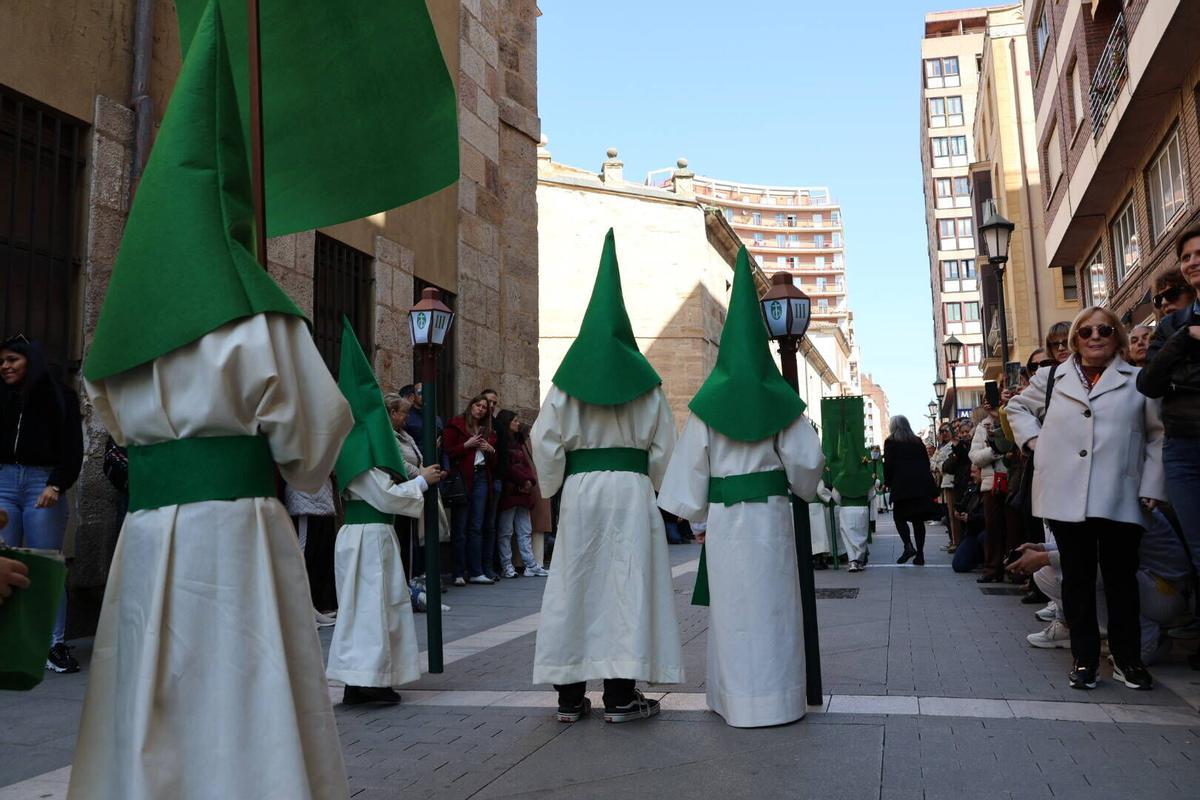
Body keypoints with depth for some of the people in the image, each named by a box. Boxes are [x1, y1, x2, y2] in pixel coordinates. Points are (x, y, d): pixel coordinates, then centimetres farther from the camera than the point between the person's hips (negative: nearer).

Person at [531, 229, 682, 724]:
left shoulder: (568, 378, 4)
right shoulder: (644, 379, 4)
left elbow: (544, 441, -1)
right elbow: (663, 444, 4)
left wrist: (557, 489, 10)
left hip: (578, 488, 1)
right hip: (631, 488, -1)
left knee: (573, 585, 6)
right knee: (627, 583, 2)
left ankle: (570, 695, 11)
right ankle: (620, 694, 3)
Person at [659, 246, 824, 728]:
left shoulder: (709, 402, -2)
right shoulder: (780, 399, -1)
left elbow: (693, 464, -1)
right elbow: (806, 461, -2)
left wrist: (695, 514, 8)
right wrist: (803, 488, 19)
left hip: (724, 516, 0)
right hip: (771, 513, 0)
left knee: (733, 607, 8)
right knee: (772, 605, 7)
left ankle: (737, 699, 13)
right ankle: (776, 698, 11)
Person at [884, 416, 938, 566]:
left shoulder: (890, 442, 2)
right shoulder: (918, 442, 16)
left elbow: (888, 465, -4)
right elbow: (926, 462, 15)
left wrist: (888, 482, 5)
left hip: (902, 485, -4)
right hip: (922, 484, 4)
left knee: (899, 517, 4)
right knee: (918, 520, 6)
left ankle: (908, 546, -16)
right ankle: (919, 554, 4)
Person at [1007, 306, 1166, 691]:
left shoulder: (1139, 381, 5)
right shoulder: (1051, 378, 10)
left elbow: (1158, 434, 5)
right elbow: (1017, 407, 24)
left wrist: (1152, 486, -1)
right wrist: (1033, 439, 7)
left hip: (1119, 498, -1)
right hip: (1066, 496, 1)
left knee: (1121, 576, 5)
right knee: (1078, 578, 6)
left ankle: (1127, 658, 18)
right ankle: (1084, 657, 15)